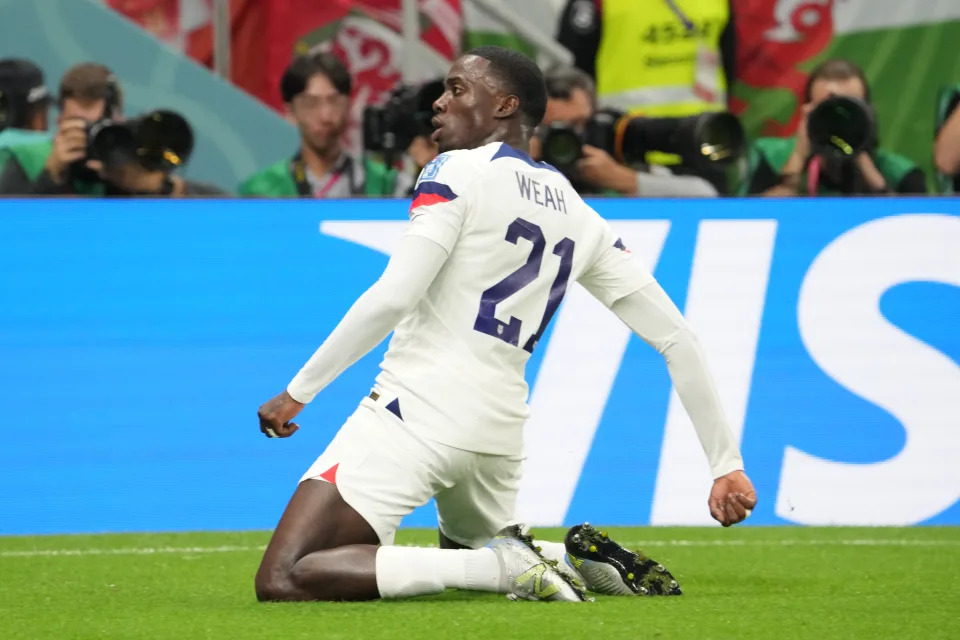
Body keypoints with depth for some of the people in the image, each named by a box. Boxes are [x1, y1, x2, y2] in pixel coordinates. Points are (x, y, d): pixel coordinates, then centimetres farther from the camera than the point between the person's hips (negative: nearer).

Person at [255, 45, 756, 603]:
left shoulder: (459, 171, -5)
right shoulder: (580, 218, 14)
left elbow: (391, 299, -17)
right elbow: (676, 338, 12)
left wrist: (297, 392, -10)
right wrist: (728, 464, 15)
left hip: (418, 410, -8)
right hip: (499, 430, 8)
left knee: (283, 581, -15)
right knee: (475, 547, 37)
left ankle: (505, 567, -20)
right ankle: (582, 558, 6)